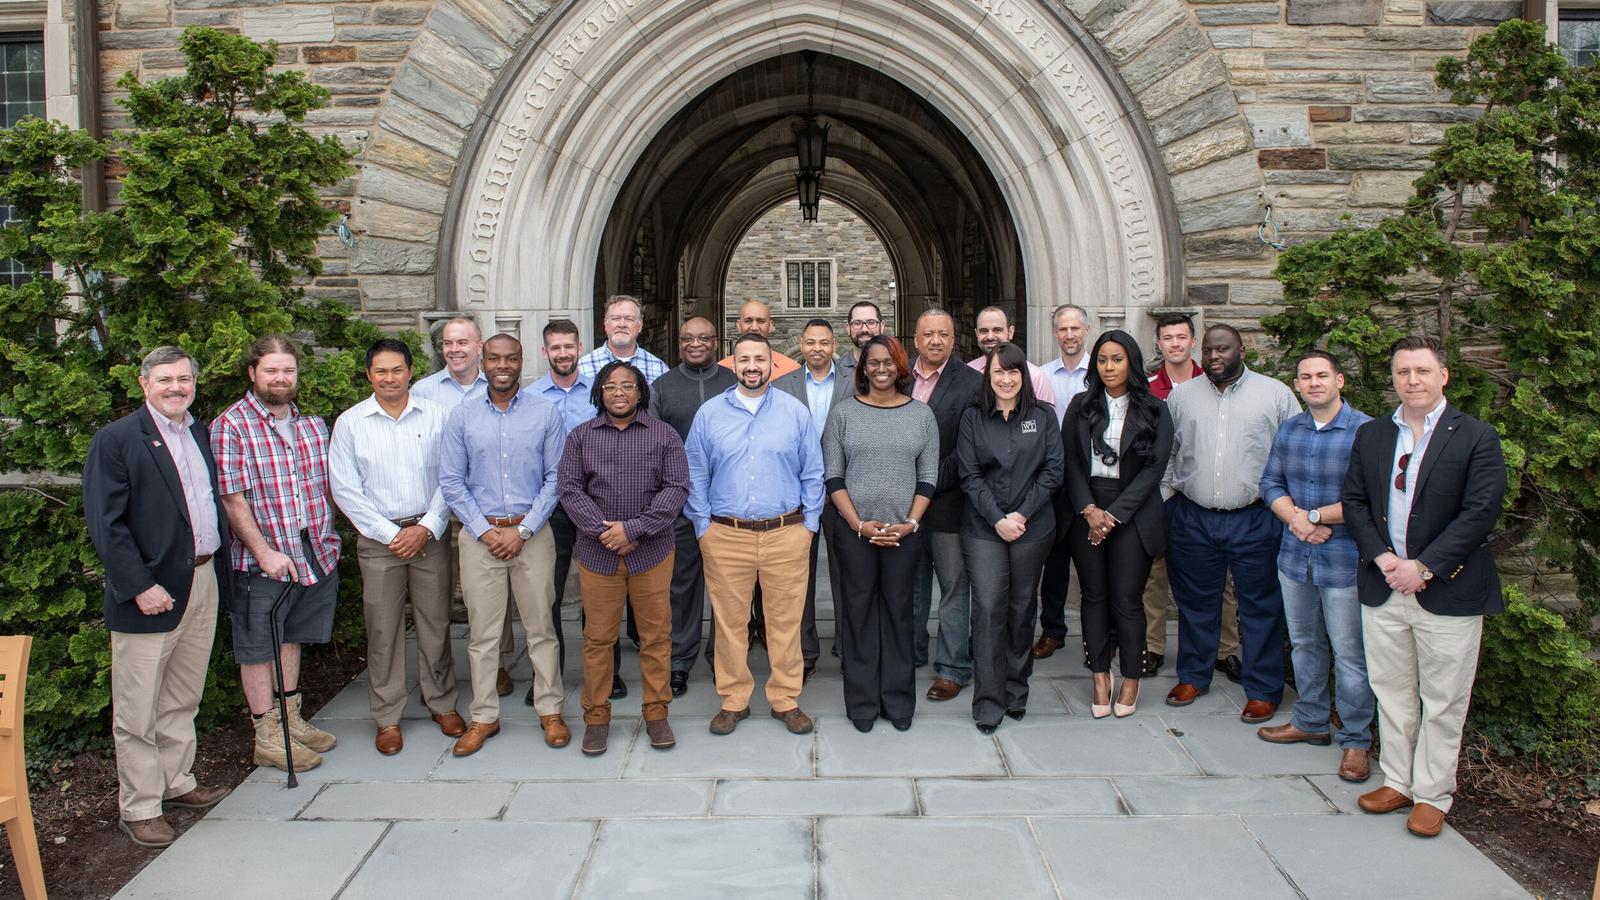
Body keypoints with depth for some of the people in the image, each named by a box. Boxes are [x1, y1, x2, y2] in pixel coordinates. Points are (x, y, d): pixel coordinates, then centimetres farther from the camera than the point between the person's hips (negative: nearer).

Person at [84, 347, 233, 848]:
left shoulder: (201, 435, 12)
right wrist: (140, 586, -19)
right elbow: (105, 523, -14)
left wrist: (220, 571, 9)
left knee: (183, 699, 18)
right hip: (151, 591, -7)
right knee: (139, 711, 4)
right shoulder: (116, 440, -9)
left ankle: (176, 782, 32)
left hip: (203, 582, 7)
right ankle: (138, 808, 14)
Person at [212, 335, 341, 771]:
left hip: (314, 553, 6)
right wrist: (265, 552, -18)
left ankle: (291, 718, 31)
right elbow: (232, 500, -14)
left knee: (291, 638, 19)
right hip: (262, 560, -6)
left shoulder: (313, 425, 10)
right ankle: (268, 737, 15)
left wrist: (328, 537, 9)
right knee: (259, 647, 5)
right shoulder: (231, 427, -10)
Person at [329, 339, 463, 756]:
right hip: (378, 538, -1)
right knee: (383, 631, 3)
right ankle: (387, 717, 16)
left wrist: (428, 527, -8)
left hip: (429, 533, 1)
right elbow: (344, 489, -1)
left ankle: (442, 703, 23)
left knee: (435, 624, 7)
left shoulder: (434, 416, 3)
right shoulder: (350, 422, 1)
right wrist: (390, 533, -7)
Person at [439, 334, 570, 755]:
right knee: (482, 632, 6)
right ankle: (484, 716, 18)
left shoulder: (546, 413, 2)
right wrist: (485, 531, -7)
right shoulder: (462, 417, 5)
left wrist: (522, 530, -9)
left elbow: (555, 479, -1)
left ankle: (550, 710, 18)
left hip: (532, 534, -1)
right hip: (480, 535, 1)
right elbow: (451, 481, 3)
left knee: (541, 627, 5)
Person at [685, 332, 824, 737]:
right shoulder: (709, 414, 6)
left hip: (786, 535, 0)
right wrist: (703, 527, 3)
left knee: (786, 621, 5)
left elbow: (813, 473, 8)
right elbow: (696, 475, 9)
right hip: (725, 536, 0)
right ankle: (733, 701, 20)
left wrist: (808, 523, 3)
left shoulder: (796, 412, 5)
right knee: (729, 622, 6)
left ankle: (786, 700, 19)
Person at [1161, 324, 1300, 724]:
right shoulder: (1181, 395, 7)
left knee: (1260, 606, 5)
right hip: (1192, 518, 2)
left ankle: (1263, 690, 17)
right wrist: (1166, 497, 5)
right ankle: (1193, 675, 30)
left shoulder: (1275, 394, 1)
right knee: (1196, 602, 13)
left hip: (1255, 520, -2)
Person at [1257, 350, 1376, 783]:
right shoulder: (1289, 431, 9)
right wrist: (1296, 518, -10)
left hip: (1344, 562, -6)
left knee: (1350, 654, 0)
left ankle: (1355, 741, 14)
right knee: (1304, 644, 18)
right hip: (1295, 557, 6)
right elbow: (1271, 483, 9)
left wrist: (1314, 515, -13)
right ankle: (1310, 722, 34)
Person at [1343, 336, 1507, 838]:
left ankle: (1432, 796, 19)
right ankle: (1397, 782, 28)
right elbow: (1353, 501, 6)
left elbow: (1480, 512, -13)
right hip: (1383, 588, 4)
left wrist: (1424, 567, -17)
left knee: (1442, 702, 6)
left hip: (1447, 591, -4)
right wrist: (1381, 557, -9)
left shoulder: (1477, 438, -6)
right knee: (1392, 693, 14)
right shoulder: (1371, 435, 8)